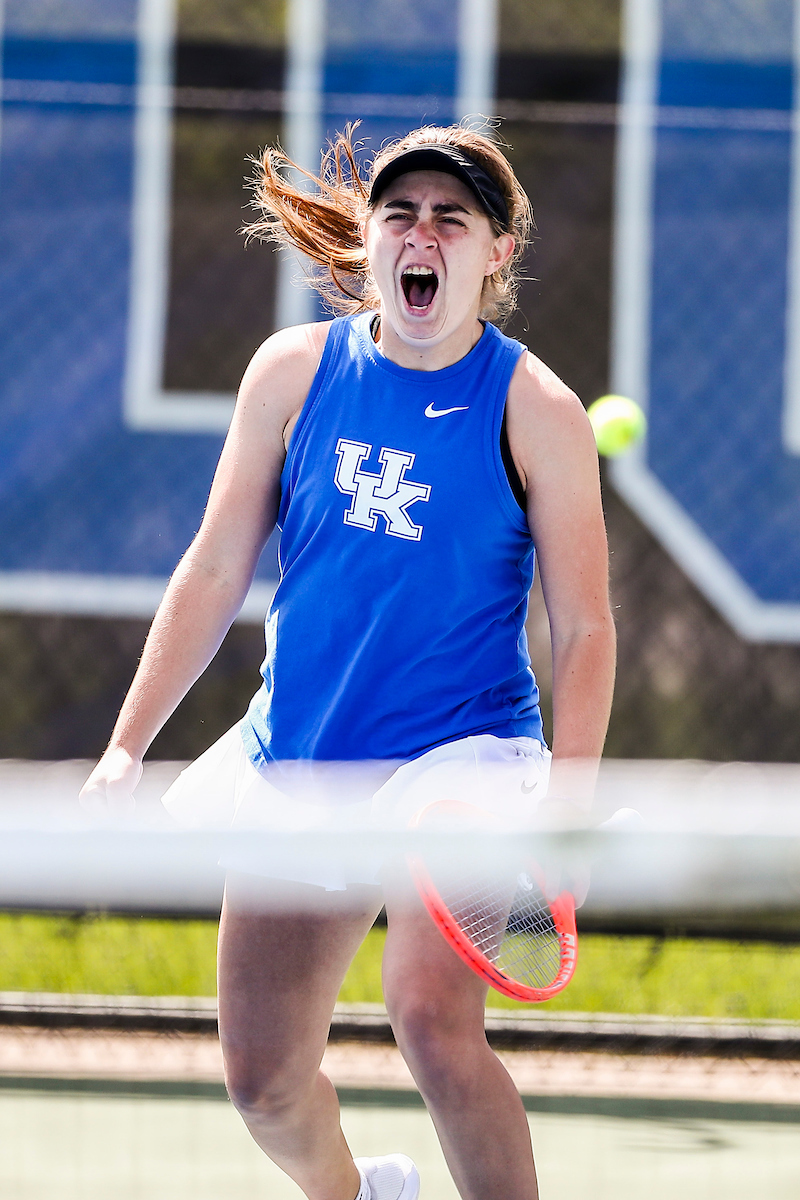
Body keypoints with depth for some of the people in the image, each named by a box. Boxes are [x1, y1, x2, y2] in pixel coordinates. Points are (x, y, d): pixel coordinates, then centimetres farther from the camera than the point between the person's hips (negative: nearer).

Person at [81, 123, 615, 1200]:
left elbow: (583, 628, -5)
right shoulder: (294, 372, 2)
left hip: (461, 751, -4)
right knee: (263, 1081, 8)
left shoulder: (536, 412, -6)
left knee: (430, 1013, -29)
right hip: (294, 762, 4)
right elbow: (215, 573, 8)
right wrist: (127, 747, 2)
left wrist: (567, 803, -18)